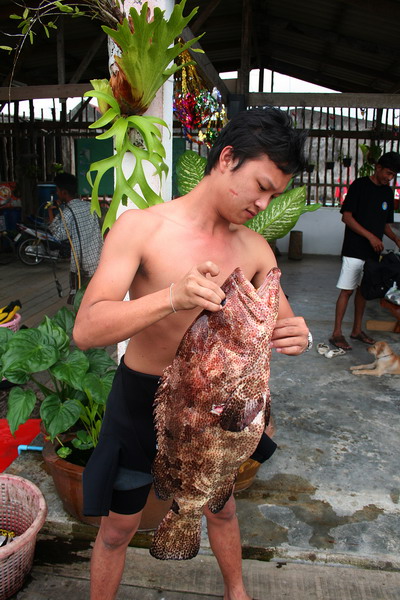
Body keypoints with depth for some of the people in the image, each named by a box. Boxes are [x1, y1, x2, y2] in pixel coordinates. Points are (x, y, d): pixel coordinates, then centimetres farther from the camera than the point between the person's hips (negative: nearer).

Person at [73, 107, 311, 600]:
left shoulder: (255, 250, -7)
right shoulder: (140, 227, -20)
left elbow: (282, 325, 1)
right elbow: (85, 330, -28)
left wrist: (296, 337, -25)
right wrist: (171, 297, -44)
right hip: (141, 398, -4)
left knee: (221, 507, 26)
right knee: (118, 526, 14)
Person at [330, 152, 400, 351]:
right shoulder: (360, 185, -8)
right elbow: (346, 217, -13)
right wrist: (370, 236, -18)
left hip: (373, 251, 7)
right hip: (354, 250, -6)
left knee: (364, 290, 13)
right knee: (347, 290, -5)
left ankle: (357, 330, 23)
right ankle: (336, 333, 1)